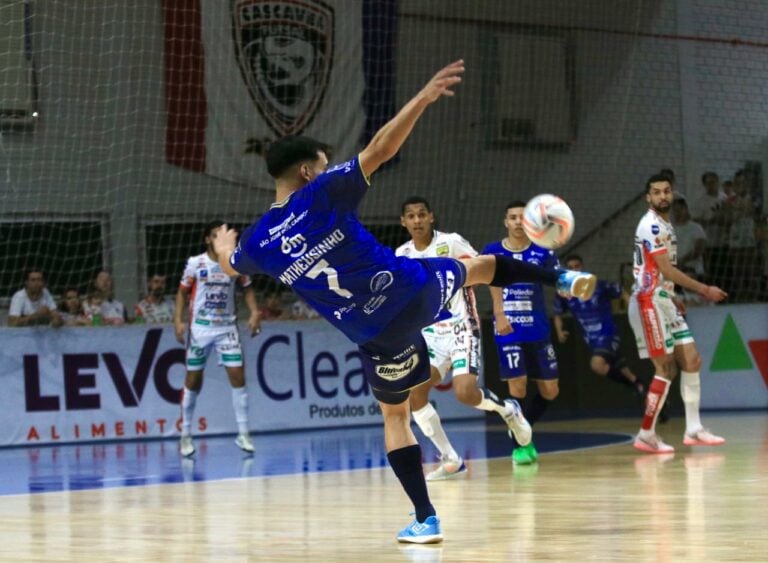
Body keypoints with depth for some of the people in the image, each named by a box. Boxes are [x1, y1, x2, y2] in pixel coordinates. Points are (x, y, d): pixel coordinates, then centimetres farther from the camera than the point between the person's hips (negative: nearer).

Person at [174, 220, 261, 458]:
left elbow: (247, 289, 11)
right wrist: (179, 320, -8)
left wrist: (254, 312, -4)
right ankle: (186, 435, 14)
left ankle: (243, 434, -2)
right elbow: (183, 292, 2)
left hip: (227, 327, 1)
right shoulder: (195, 263, -5)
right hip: (200, 327, -1)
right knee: (193, 380, 3)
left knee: (238, 376, -8)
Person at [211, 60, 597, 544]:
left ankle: (426, 520, 13)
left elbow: (230, 265, 23)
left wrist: (224, 244, 47)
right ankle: (563, 279, 23)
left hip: (378, 335, 1)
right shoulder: (322, 194, -12)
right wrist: (423, 97, -14)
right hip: (417, 289, -1)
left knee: (396, 416, 19)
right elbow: (380, 149, -19)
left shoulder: (258, 243, -2)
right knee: (479, 266, 31)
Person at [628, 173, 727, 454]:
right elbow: (666, 270, -19)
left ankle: (693, 429, 9)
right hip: (649, 301, -10)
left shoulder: (665, 226, 16)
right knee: (666, 369, -9)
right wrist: (704, 289, -15)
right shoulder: (651, 225, -15)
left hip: (664, 301, 10)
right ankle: (646, 434, -2)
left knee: (691, 360, 6)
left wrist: (672, 298, 20)